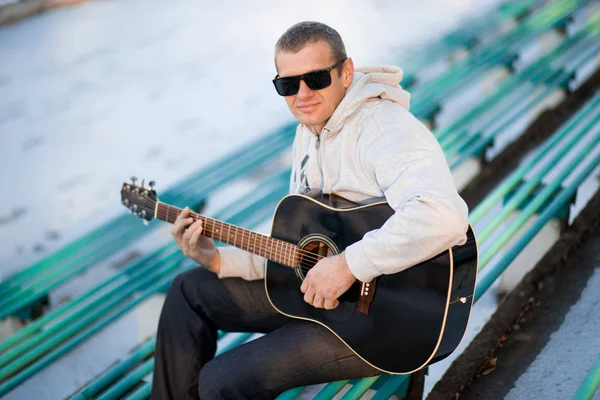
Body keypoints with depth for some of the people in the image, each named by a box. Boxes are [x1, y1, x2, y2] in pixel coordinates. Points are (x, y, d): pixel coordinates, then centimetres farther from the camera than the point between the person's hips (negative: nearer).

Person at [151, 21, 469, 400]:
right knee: (190, 290, 13)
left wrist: (348, 266, -36)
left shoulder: (383, 129, -24)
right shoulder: (311, 132, 8)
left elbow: (444, 217, -43)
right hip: (318, 284, 10)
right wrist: (219, 260, 2)